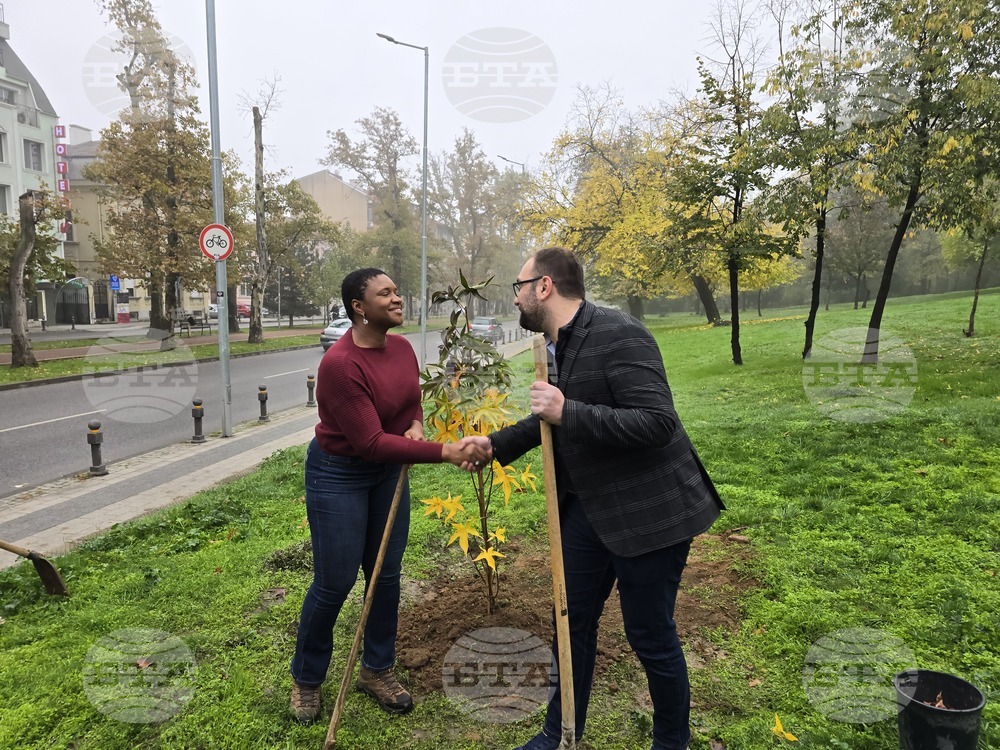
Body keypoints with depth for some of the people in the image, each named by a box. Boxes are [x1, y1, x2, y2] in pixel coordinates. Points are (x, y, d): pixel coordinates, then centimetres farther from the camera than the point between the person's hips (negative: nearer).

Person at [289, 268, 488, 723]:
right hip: (338, 475, -7)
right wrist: (447, 453, -33)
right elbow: (371, 442, -30)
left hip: (388, 471, 7)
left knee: (387, 575, 13)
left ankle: (377, 670, 33)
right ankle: (306, 679, 29)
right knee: (335, 583, 3)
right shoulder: (340, 364, -28)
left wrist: (416, 424, -10)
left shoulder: (402, 347, -4)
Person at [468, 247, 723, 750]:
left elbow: (659, 422, -29)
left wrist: (568, 412, -31)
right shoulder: (556, 345, 5)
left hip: (647, 511, -8)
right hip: (587, 507, 8)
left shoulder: (619, 335, -21)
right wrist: (496, 444, 13)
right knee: (574, 623, 18)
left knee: (650, 636, 9)